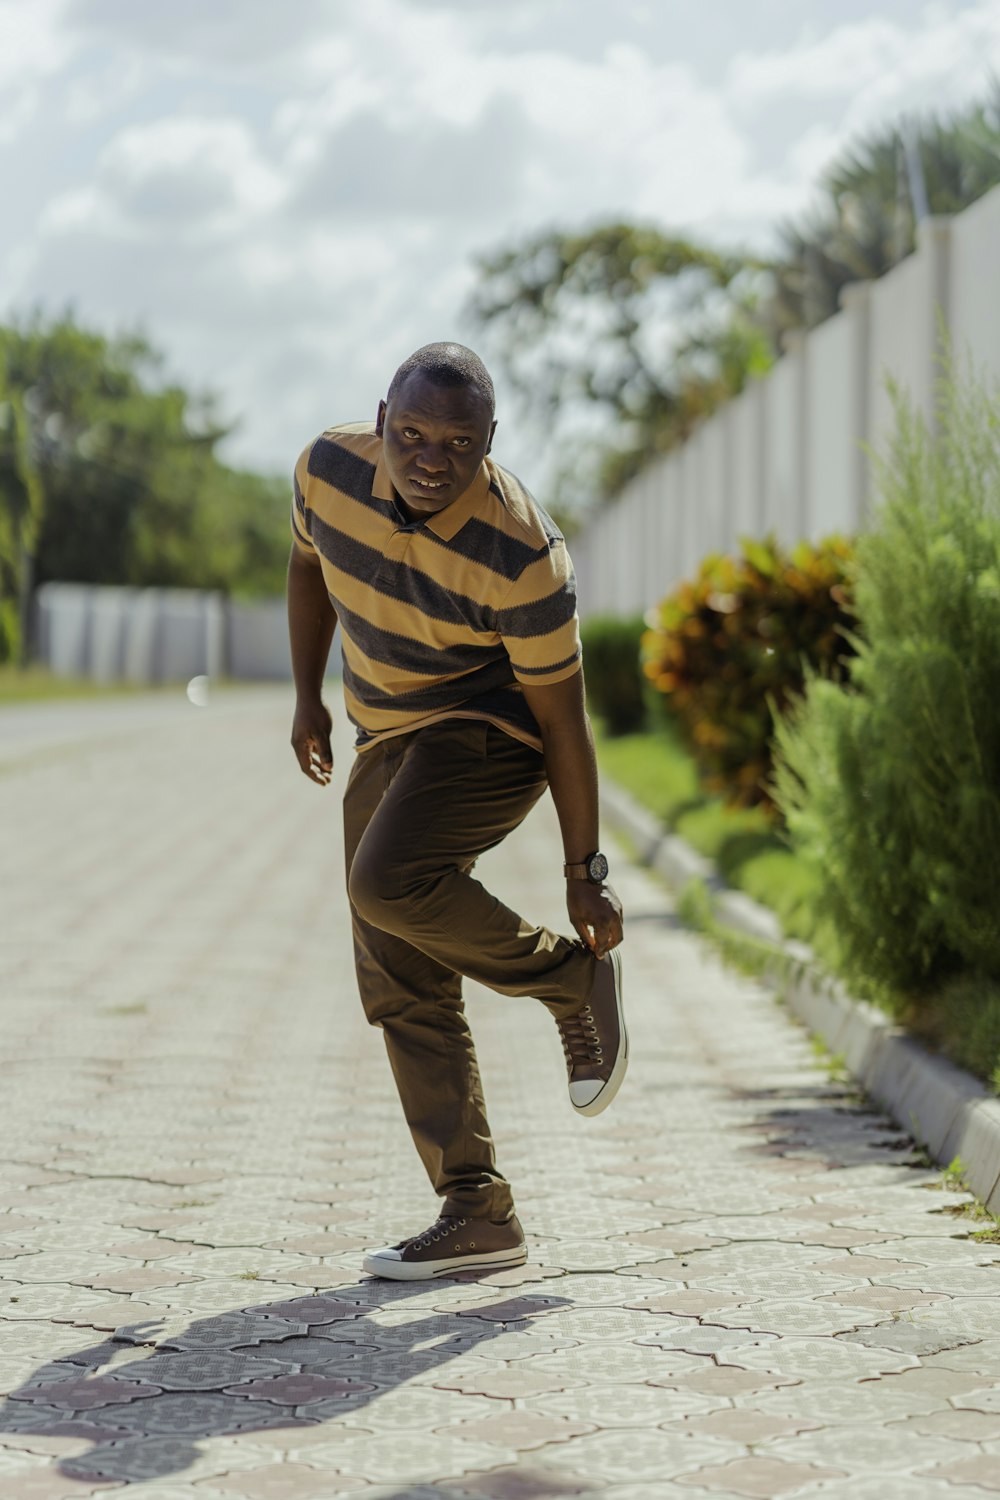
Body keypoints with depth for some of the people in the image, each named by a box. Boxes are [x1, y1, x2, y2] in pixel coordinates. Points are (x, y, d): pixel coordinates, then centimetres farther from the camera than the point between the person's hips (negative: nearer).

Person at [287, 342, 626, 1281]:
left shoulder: (521, 558, -28)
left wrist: (582, 874, -13)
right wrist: (307, 695, 14)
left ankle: (576, 978, -7)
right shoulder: (329, 468, -13)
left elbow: (562, 719, -19)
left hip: (491, 733, -6)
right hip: (385, 741, 7)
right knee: (400, 990, 2)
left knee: (388, 884, -32)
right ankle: (477, 1215, 7)